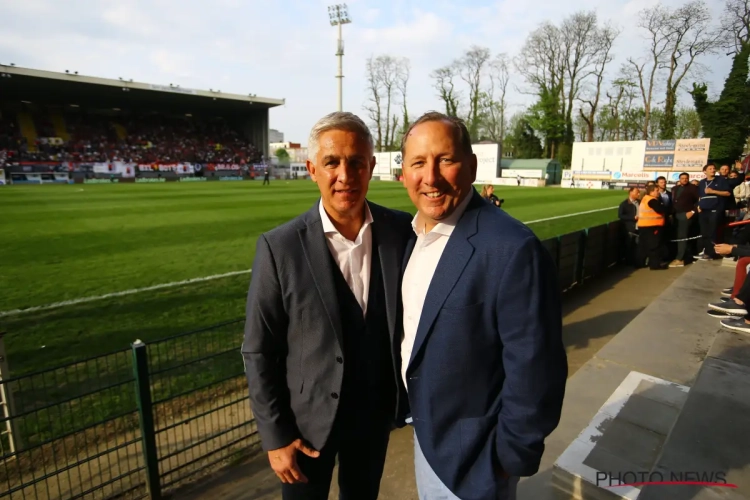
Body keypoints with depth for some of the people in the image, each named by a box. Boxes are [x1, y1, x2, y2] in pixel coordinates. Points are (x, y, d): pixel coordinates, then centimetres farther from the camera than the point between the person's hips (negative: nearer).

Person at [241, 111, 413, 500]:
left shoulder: (404, 230, -11)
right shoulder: (280, 247, -18)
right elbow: (258, 350, -11)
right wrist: (275, 436, -8)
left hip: (376, 413, 3)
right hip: (307, 420, -2)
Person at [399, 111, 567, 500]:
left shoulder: (512, 249, -28)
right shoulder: (412, 233, -3)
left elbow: (534, 372, -24)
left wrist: (509, 457, -14)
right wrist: (409, 406, 12)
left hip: (471, 456, -6)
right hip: (424, 431, 7)